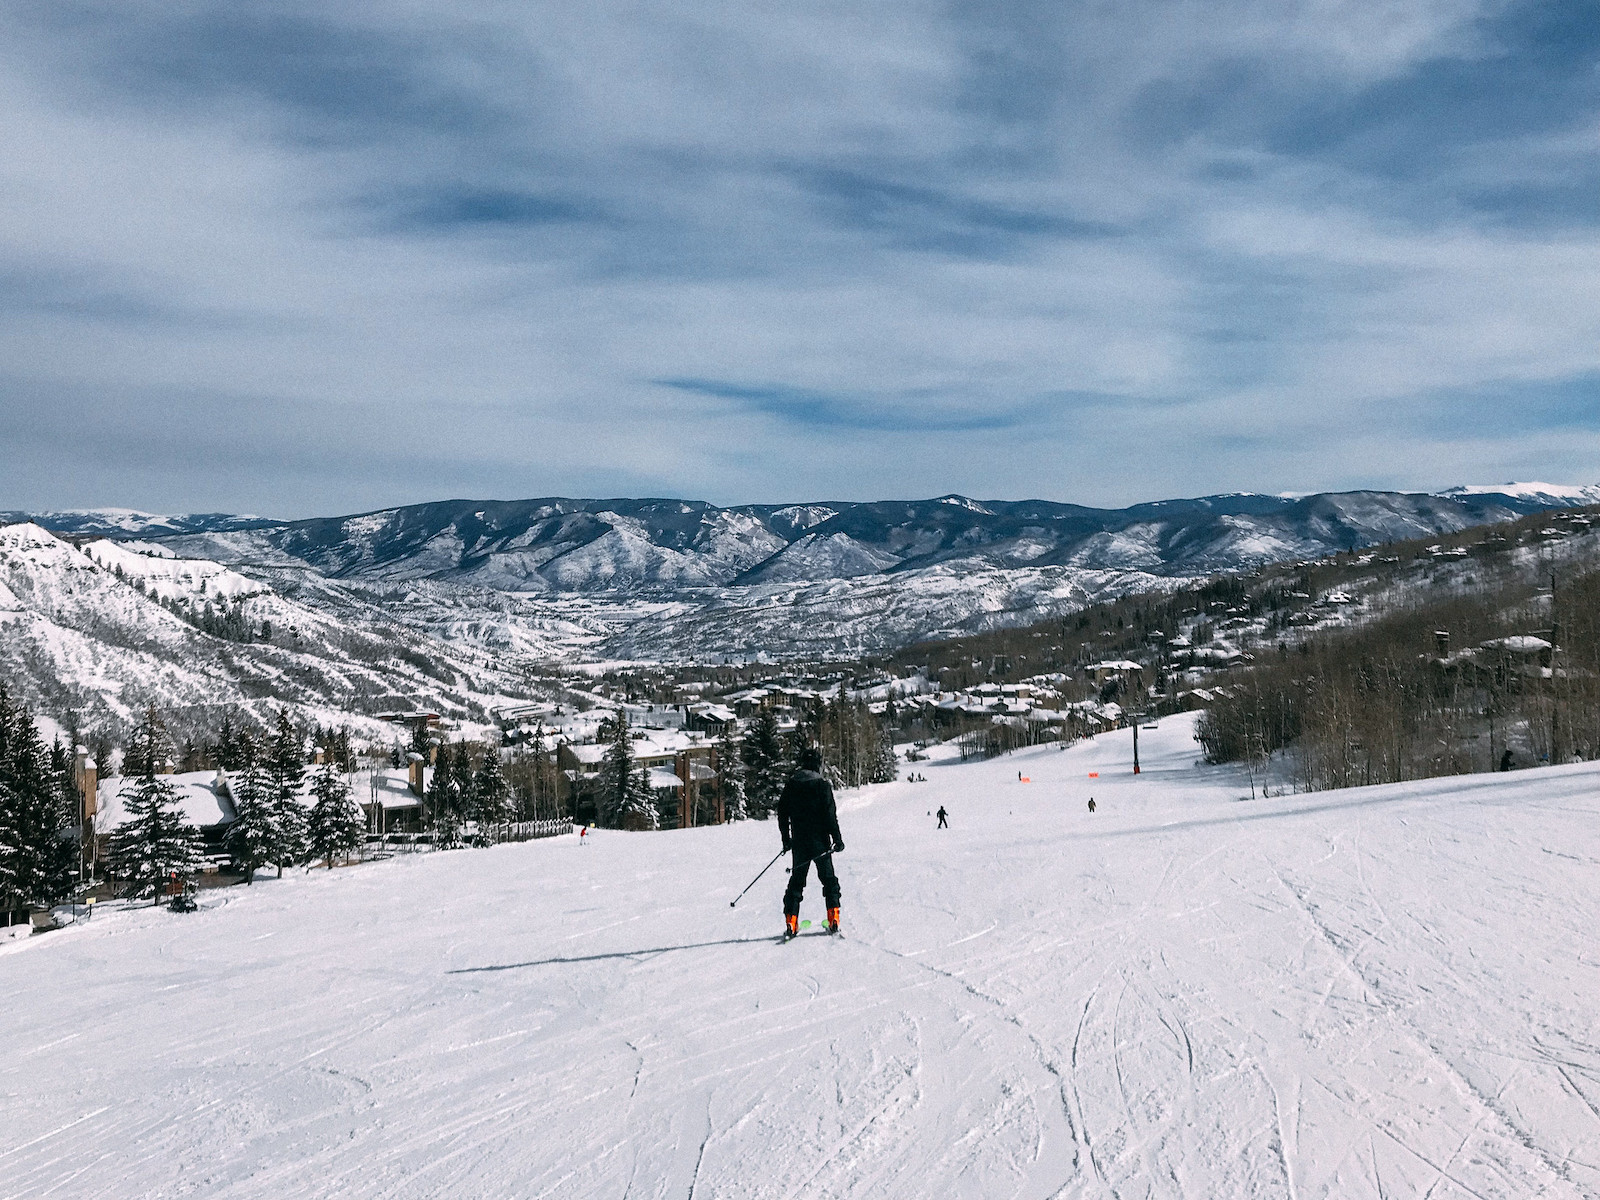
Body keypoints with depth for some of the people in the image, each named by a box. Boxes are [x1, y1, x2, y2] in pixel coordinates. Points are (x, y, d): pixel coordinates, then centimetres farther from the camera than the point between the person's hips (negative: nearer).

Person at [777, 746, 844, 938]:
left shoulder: (790, 785, 3)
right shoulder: (822, 785, -10)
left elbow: (782, 813, 8)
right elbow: (830, 815, -12)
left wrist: (786, 839, 17)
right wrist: (837, 838, -5)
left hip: (798, 841, 3)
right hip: (820, 841, -3)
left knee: (797, 879, 10)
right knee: (829, 879, 9)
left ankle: (791, 923, 3)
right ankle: (833, 918, 2)